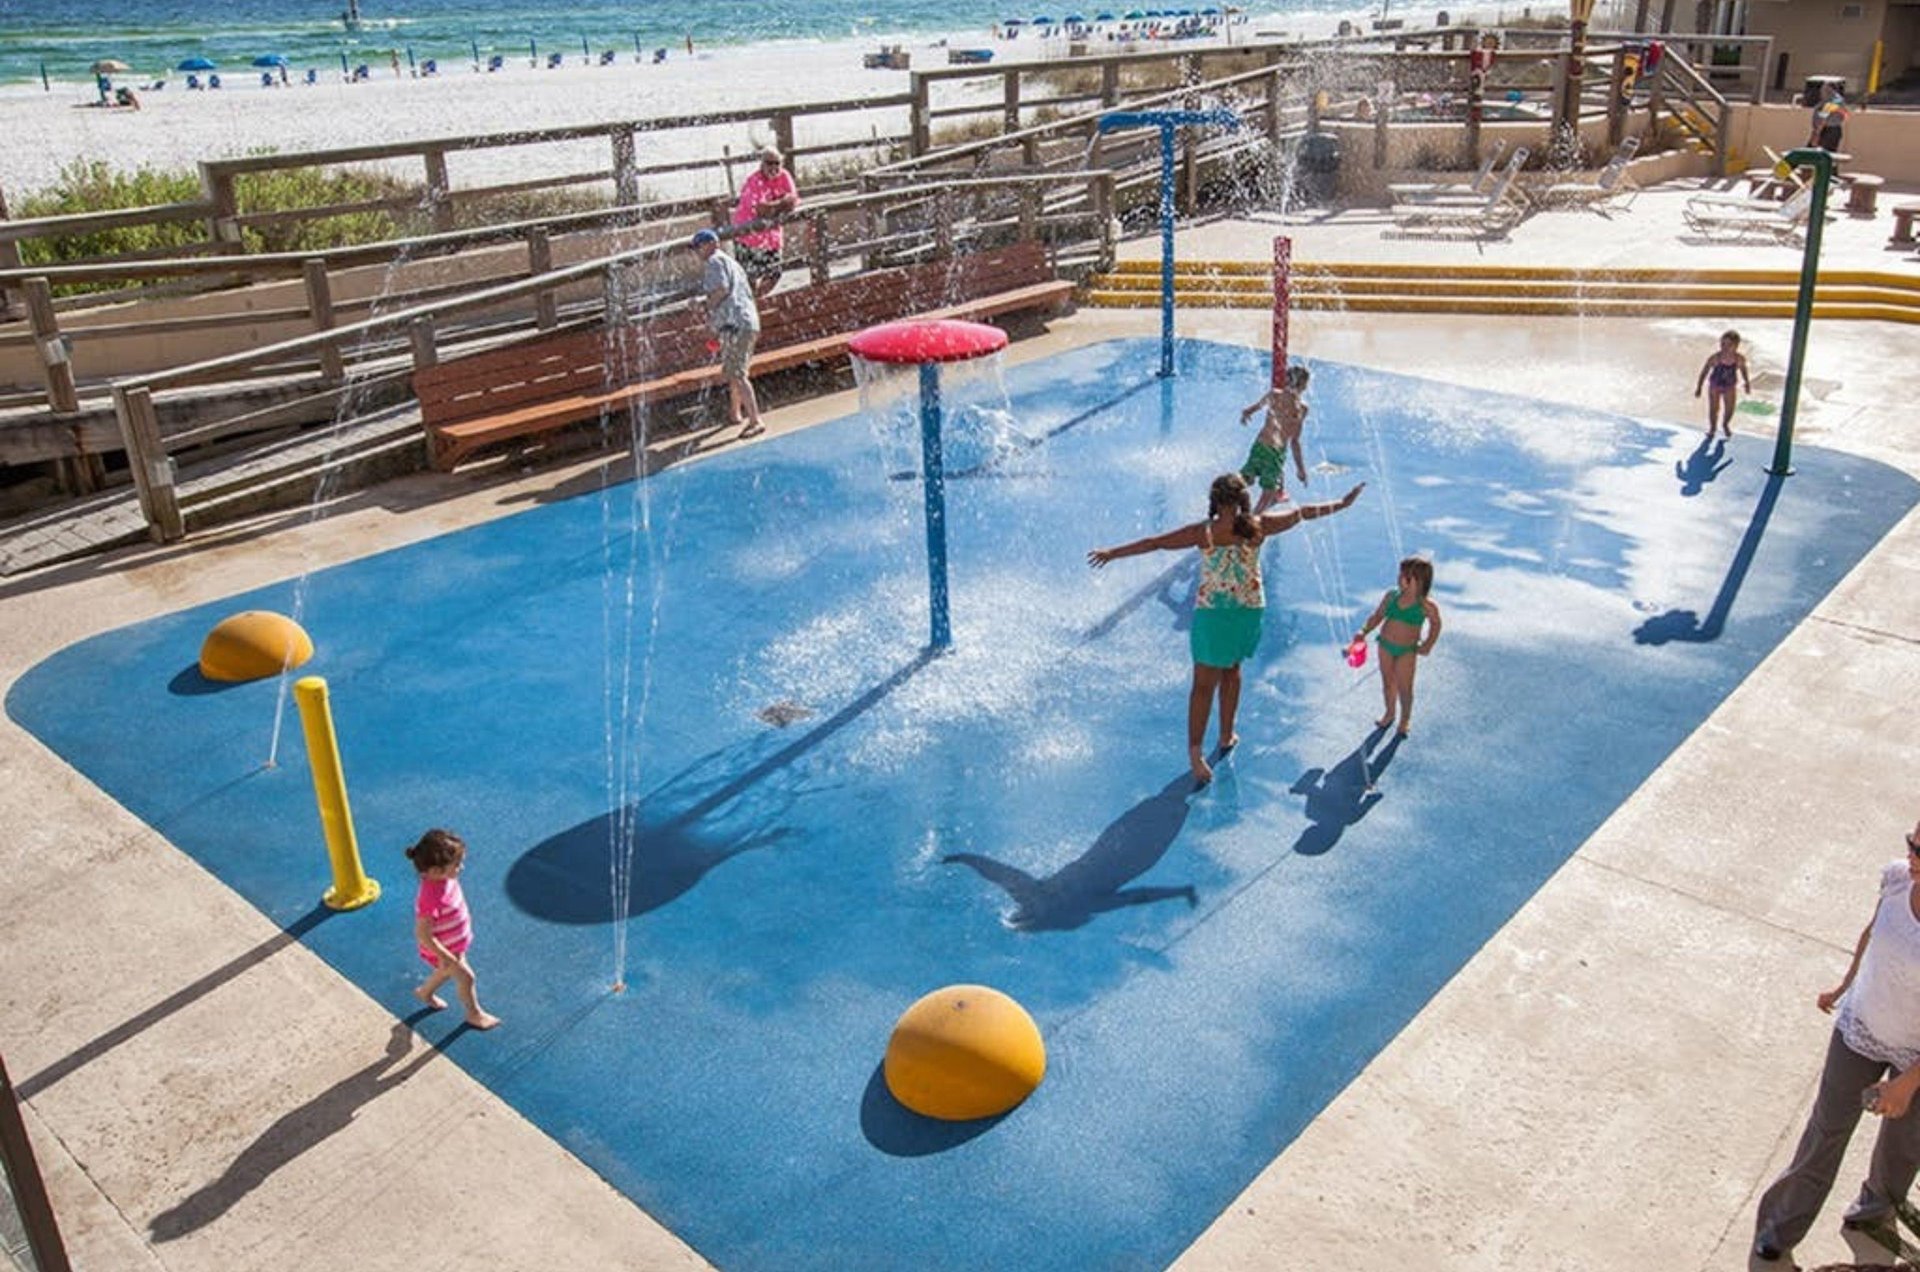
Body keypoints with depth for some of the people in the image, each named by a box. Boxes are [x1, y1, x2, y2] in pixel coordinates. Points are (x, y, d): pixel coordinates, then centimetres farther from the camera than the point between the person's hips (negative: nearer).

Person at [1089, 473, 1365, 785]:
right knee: (1232, 671, 23)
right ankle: (1226, 737, 34)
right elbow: (1303, 512, 6)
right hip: (1248, 610, 2)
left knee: (1204, 684, 1)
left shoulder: (1203, 532, -12)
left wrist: (1112, 553, -6)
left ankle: (1195, 752, -5)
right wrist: (1341, 503, 19)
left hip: (1211, 612, -2)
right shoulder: (1258, 527, -7)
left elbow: (1155, 543, -11)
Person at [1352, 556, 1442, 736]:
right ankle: (1390, 713, 40)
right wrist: (1364, 631, -8)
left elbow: (1435, 624, 3)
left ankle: (1405, 719, 26)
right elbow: (1377, 615, 5)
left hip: (1407, 650, -4)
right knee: (1388, 682, 18)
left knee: (1404, 688, 3)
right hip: (1385, 646, 4)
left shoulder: (1426, 606, -15)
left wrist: (1428, 645, -5)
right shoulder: (1391, 596, -6)